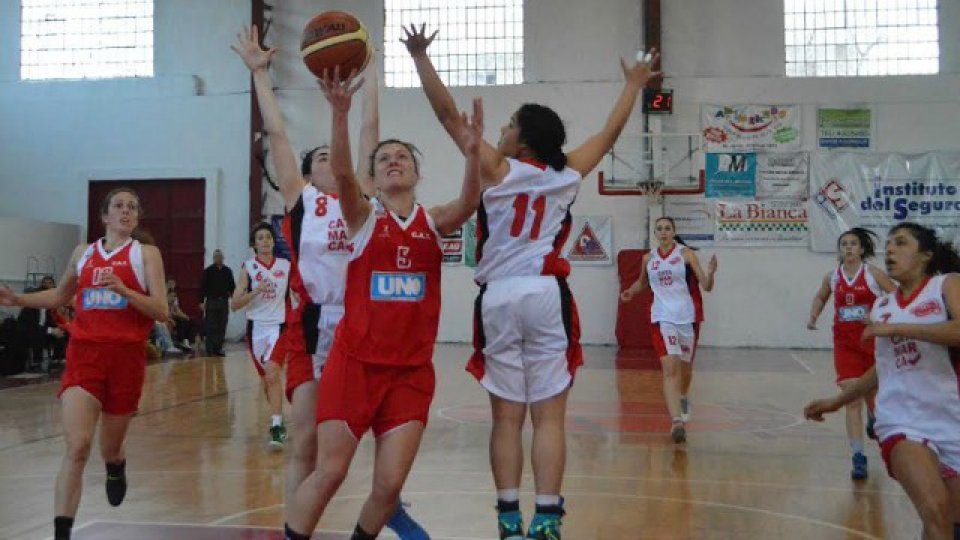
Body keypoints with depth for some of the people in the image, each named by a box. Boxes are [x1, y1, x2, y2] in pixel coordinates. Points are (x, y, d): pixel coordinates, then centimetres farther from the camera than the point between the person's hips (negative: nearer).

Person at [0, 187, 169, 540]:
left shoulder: (146, 254, 1)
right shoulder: (83, 253, 11)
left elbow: (161, 311, -7)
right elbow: (60, 295, 29)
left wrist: (122, 289, -21)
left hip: (126, 357, -1)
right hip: (83, 355, 1)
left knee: (109, 450, 13)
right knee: (77, 446, -16)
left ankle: (117, 466, 51)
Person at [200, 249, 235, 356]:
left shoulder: (227, 271, 8)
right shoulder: (208, 271, -1)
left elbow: (232, 286, 12)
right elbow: (202, 287, -4)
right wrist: (202, 302, -10)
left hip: (224, 302, 3)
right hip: (211, 302, -3)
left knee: (222, 327, 6)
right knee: (210, 327, -2)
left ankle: (218, 349, 13)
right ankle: (209, 350, 1)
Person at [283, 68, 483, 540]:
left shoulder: (434, 222, 5)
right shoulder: (364, 216, 1)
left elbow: (468, 204, -17)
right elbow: (341, 172, -18)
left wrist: (472, 152, -35)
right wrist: (339, 113, -34)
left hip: (412, 370, 2)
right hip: (354, 361, -2)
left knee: (390, 483, 1)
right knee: (329, 472, -1)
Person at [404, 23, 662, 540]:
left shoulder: (498, 169, -1)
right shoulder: (568, 174, 6)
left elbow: (450, 116, -3)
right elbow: (609, 132, 20)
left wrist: (420, 57, 2)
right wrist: (633, 85, 35)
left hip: (499, 298, -1)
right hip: (547, 296, 1)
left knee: (507, 417, 6)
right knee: (549, 416, 1)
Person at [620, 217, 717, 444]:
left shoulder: (686, 254, -3)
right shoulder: (648, 259, 5)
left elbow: (706, 287, -6)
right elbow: (642, 282, 25)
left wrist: (710, 274, -27)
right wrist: (630, 291, 6)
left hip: (687, 317, 0)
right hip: (662, 318, 0)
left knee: (685, 366, 17)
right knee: (670, 368, -15)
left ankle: (683, 397, 49)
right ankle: (677, 421, -22)